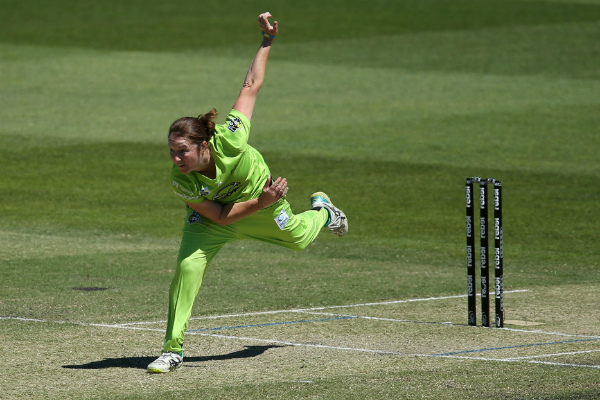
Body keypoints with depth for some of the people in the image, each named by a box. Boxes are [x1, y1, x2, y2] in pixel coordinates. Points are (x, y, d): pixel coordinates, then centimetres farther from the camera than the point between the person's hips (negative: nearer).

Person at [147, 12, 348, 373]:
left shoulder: (228, 140, -42)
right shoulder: (180, 182, -36)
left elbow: (251, 86, -30)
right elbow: (220, 216, -26)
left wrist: (267, 41, -29)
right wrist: (262, 203, -36)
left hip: (260, 197, 1)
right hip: (213, 214, -1)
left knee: (298, 238, 25)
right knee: (188, 266, -20)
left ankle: (321, 209, 63)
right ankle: (174, 350, -10)